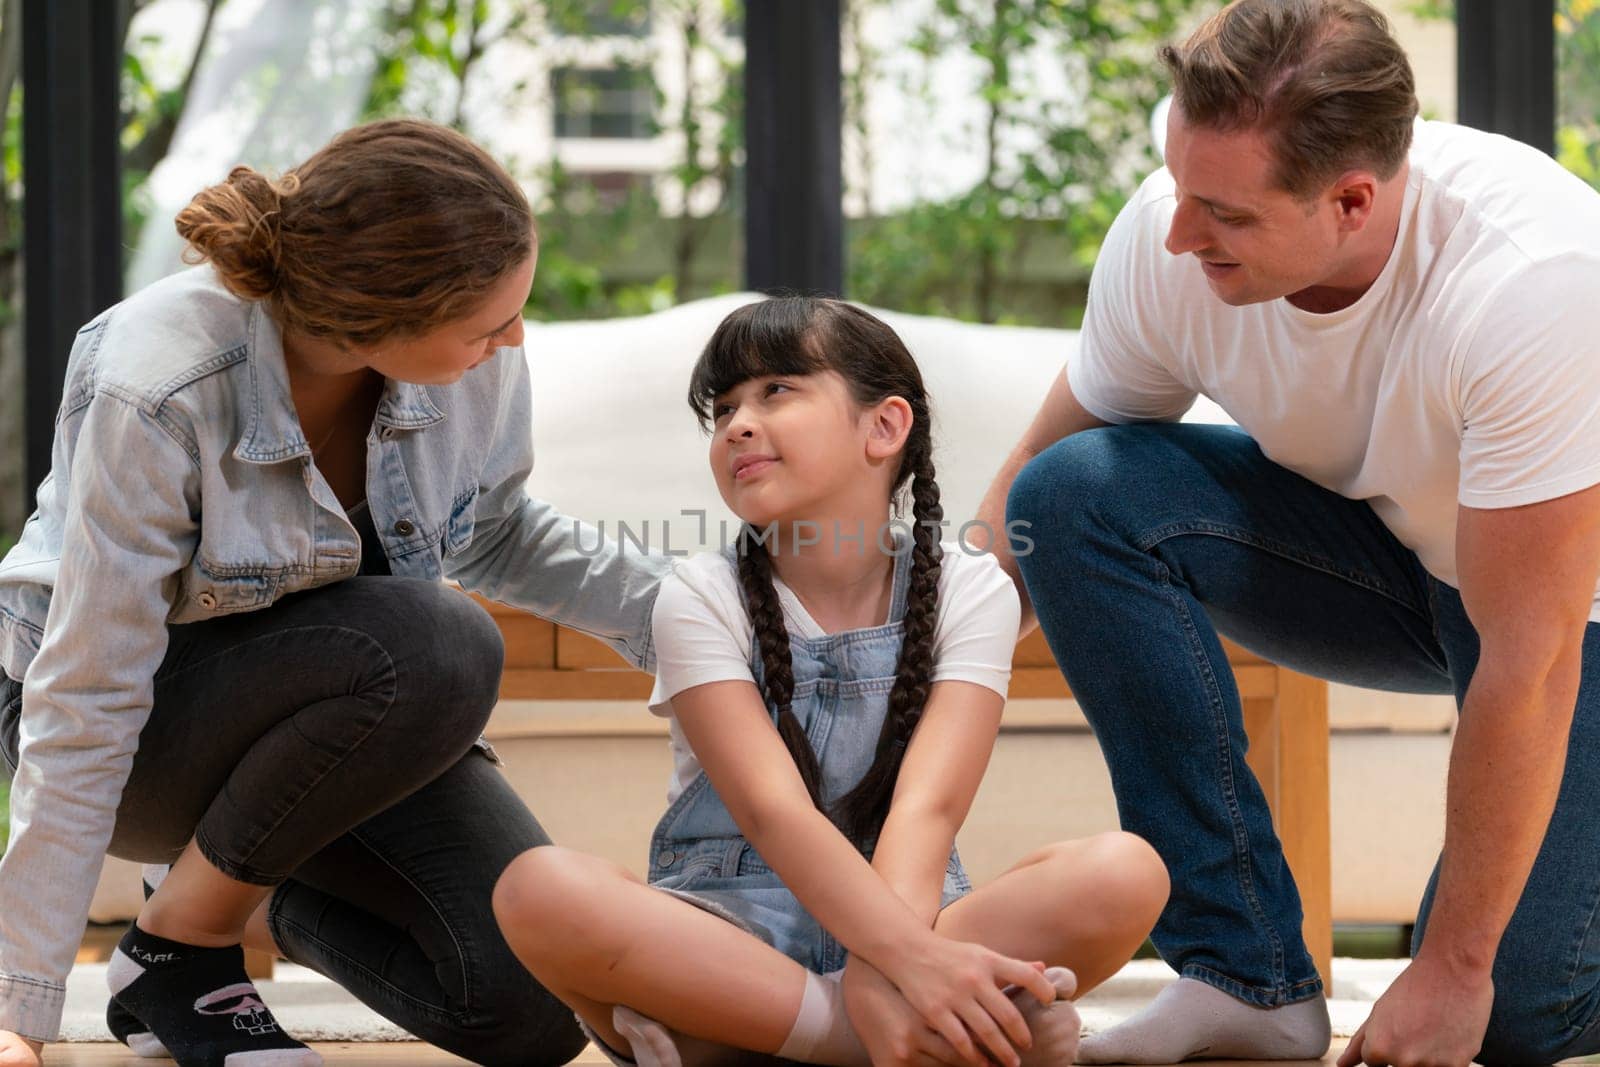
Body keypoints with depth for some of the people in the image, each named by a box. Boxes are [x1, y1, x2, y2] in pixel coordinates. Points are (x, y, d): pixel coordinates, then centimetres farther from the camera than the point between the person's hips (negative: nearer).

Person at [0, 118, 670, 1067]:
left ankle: (270, 915, 16)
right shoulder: (155, 393, -32)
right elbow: (86, 705, -28)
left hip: (354, 698, 5)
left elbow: (494, 535, 9)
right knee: (438, 648, -35)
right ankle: (176, 949, -12)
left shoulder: (479, 367, -16)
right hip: (151, 719, -5)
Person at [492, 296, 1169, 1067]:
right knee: (538, 888, -33)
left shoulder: (966, 592, 3)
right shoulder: (702, 600, -1)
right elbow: (774, 813, -16)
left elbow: (927, 805, -13)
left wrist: (886, 974, -33)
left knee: (1124, 873, -26)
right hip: (724, 932, -1)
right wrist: (915, 958, -34)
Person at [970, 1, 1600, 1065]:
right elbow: (1025, 500, -7)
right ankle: (1251, 977, -16)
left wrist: (1454, 969, -26)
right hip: (1392, 548, 5)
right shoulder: (1166, 239, -22)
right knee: (1075, 491, -22)